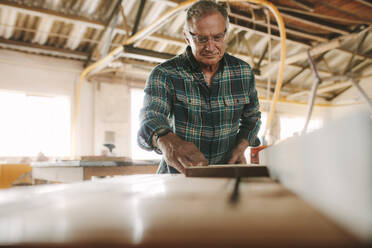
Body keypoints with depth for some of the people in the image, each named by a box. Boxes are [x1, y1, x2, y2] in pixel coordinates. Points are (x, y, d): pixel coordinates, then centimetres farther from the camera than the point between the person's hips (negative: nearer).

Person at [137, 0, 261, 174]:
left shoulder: (243, 72, 3)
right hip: (177, 178, -1)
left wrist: (240, 147, -1)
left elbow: (252, 116, 18)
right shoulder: (164, 75, -8)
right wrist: (166, 140, -48)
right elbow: (151, 118, -25)